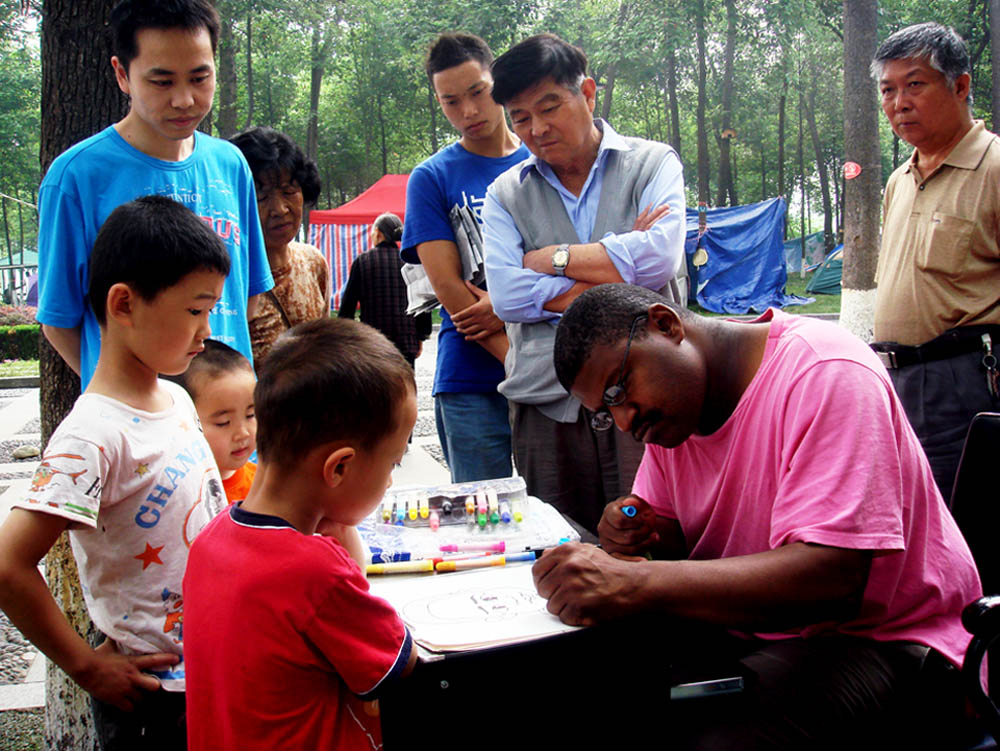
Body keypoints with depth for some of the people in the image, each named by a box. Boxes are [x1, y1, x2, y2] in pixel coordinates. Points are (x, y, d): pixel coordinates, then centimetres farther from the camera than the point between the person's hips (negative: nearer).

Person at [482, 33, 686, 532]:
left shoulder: (652, 165, 8)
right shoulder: (506, 193, 13)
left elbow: (659, 257, -11)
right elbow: (506, 295, -3)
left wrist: (552, 257, -2)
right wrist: (619, 263, -5)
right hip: (547, 402, 2)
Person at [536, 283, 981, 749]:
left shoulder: (825, 375, -21)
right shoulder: (664, 403, 5)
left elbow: (832, 580, -31)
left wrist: (637, 585, -38)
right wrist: (644, 537, -10)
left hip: (876, 638, -7)